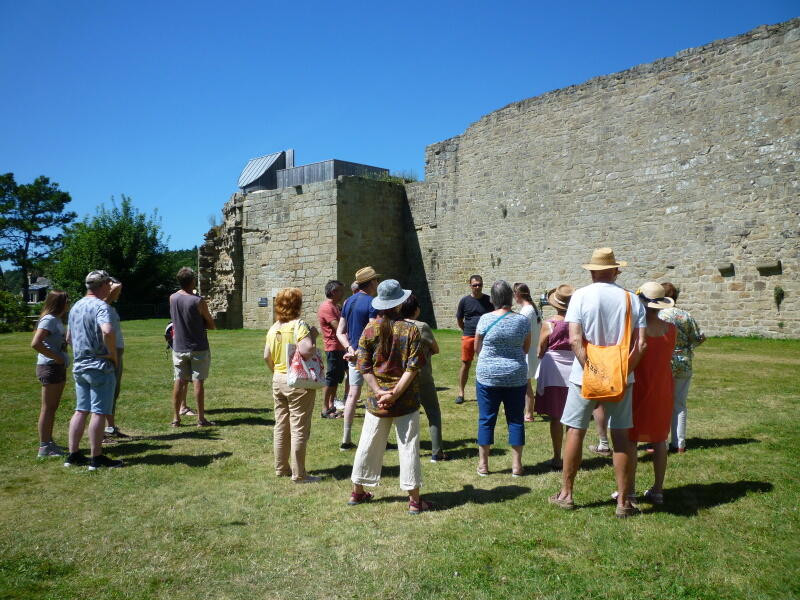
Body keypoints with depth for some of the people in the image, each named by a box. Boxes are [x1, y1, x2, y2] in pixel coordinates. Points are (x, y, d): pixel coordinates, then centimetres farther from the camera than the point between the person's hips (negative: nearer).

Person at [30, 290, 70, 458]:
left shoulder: (57, 320, 13)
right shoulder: (49, 320, -16)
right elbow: (35, 343, -26)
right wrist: (56, 357, -20)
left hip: (59, 368, 10)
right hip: (50, 367, -10)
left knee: (53, 407, 15)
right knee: (47, 408, -3)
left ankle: (49, 442, 25)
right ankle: (44, 447, 3)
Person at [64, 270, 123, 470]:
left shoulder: (76, 307, 13)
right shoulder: (100, 306, -15)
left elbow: (69, 336, 23)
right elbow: (107, 331, -33)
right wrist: (113, 355, -20)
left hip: (79, 366, 9)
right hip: (100, 366, -8)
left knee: (80, 410, 14)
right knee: (99, 412, -2)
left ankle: (73, 454, 19)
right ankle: (96, 458, 4)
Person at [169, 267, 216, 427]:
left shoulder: (172, 298, -1)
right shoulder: (198, 301, -14)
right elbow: (211, 325, -4)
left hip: (179, 347, 4)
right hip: (198, 348, -4)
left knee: (179, 381, 9)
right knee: (198, 381, 1)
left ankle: (176, 418, 13)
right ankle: (201, 419, 5)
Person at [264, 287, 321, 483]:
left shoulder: (274, 328, 6)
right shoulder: (299, 325, -16)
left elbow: (267, 356, 11)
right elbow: (306, 351, -28)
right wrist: (313, 336, -12)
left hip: (278, 380, 7)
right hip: (298, 382, -7)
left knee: (281, 426, 16)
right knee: (299, 428, 1)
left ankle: (281, 468, 27)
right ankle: (298, 474, 6)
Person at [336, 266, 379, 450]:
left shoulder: (348, 302, 9)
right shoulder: (372, 303, -14)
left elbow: (340, 332, 6)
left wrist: (350, 348, -4)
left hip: (353, 354, 7)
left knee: (352, 395, 11)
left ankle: (346, 440, 15)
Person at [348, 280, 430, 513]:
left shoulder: (370, 329, -1)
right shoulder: (410, 329, -8)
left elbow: (364, 365, -5)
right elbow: (413, 366, -14)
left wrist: (379, 392, -9)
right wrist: (395, 393, -15)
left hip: (376, 400, 3)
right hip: (406, 400, -3)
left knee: (368, 445, 14)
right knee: (408, 447, 5)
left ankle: (357, 492, 29)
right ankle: (414, 499, 10)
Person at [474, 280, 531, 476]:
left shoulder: (485, 319, -10)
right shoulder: (523, 320, -4)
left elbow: (477, 348, 0)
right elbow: (526, 349, 7)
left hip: (488, 376, -1)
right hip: (516, 377, 2)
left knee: (486, 419, 7)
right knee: (516, 420, 10)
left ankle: (483, 464, 14)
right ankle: (516, 465, 15)